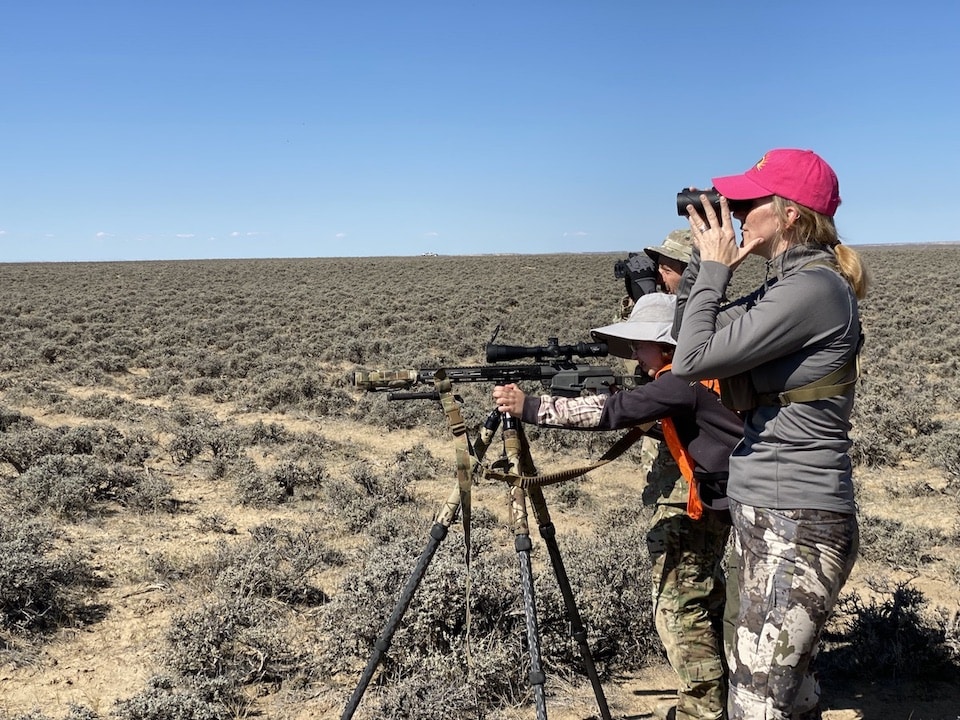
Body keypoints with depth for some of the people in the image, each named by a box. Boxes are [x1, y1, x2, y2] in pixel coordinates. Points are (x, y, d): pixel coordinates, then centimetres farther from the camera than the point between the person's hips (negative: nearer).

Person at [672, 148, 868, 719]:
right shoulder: (788, 284, 13)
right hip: (773, 519, 10)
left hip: (795, 526, -10)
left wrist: (715, 268, -9)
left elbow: (692, 359, -20)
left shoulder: (814, 288, -16)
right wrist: (706, 263, 7)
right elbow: (690, 332, 18)